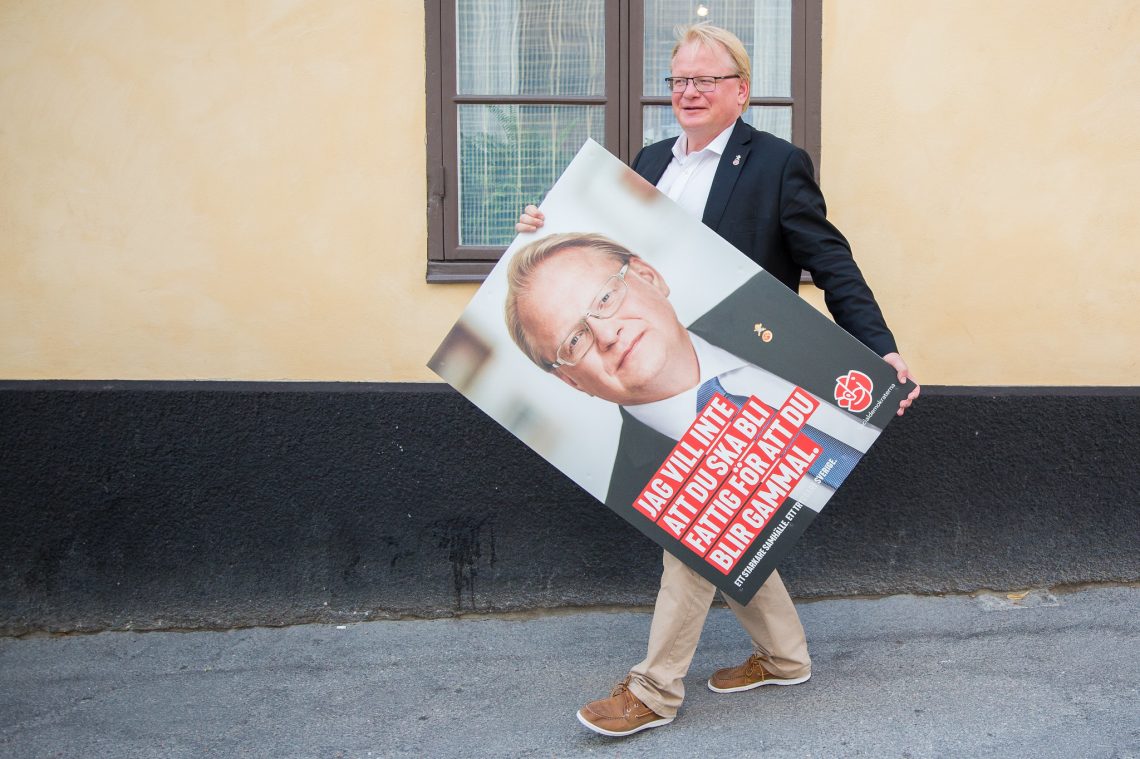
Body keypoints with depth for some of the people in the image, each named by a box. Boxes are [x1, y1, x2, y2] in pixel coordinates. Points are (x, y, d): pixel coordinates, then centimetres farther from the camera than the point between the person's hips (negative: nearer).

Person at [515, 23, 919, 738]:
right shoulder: (651, 162, 12)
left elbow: (833, 266, -9)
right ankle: (784, 655, 31)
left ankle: (655, 688, 9)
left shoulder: (779, 164, -7)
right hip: (662, 376, 7)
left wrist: (883, 353, -17)